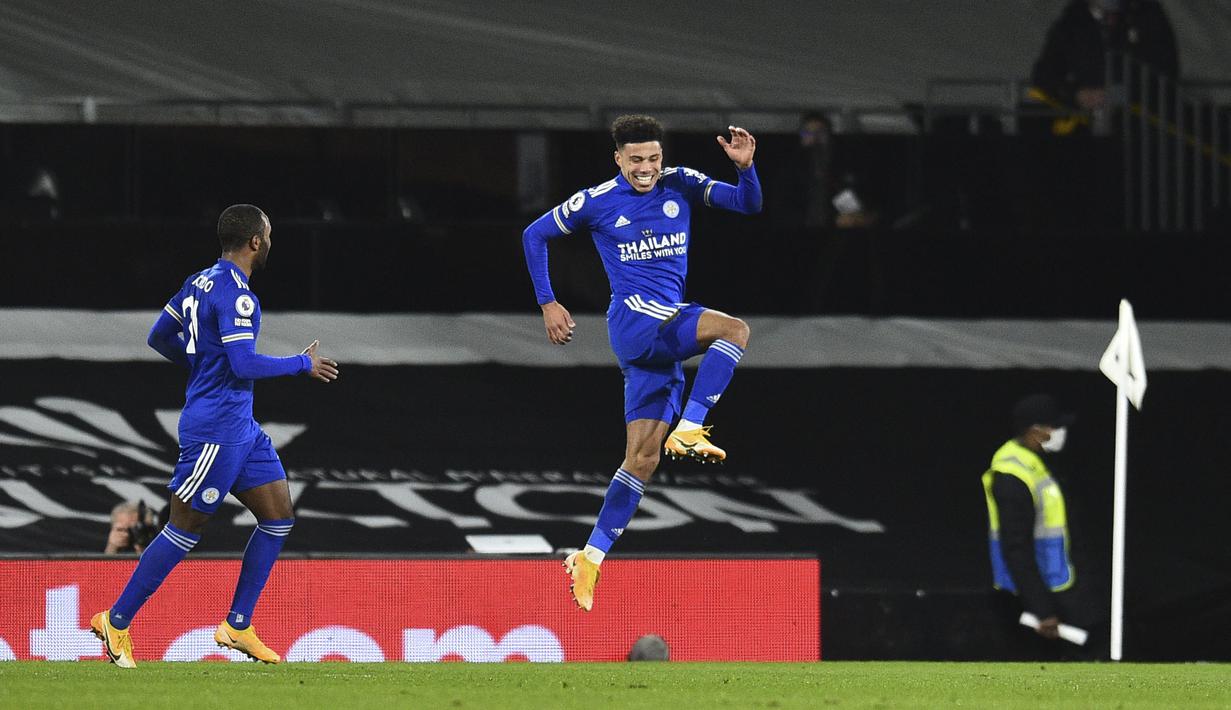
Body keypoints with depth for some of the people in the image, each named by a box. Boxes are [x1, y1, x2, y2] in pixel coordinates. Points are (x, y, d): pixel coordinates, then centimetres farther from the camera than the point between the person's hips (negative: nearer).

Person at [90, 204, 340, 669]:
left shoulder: (199, 283, 11)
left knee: (279, 518, 9)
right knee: (184, 530, -3)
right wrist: (302, 365, -11)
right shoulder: (235, 295, -18)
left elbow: (159, 338, 19)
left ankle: (237, 626, 12)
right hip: (217, 429, -10)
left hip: (241, 427, 10)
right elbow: (244, 364, -24)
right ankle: (117, 622, 6)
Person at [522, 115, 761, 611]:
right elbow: (535, 235, 11)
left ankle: (591, 557, 3)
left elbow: (748, 204, 2)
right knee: (734, 329, -27)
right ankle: (689, 430, -29)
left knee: (642, 458, 1)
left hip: (666, 336, 5)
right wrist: (548, 304, 6)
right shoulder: (597, 202, 0)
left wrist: (745, 166, -18)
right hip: (634, 313, -5)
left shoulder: (680, 186, 8)